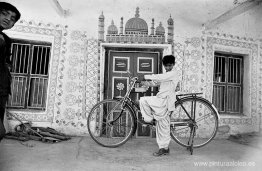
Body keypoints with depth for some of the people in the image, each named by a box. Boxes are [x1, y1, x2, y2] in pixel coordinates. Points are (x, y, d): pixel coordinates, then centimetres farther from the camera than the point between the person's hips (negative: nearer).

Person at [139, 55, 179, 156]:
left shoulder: (173, 74, -7)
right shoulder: (167, 75, 23)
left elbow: (159, 78, -20)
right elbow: (157, 82, 17)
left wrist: (145, 76, -14)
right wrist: (147, 83, 1)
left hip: (164, 101, -9)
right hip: (162, 102, 9)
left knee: (143, 100, -17)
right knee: (162, 126, 10)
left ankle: (149, 119, -2)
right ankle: (164, 148, 18)